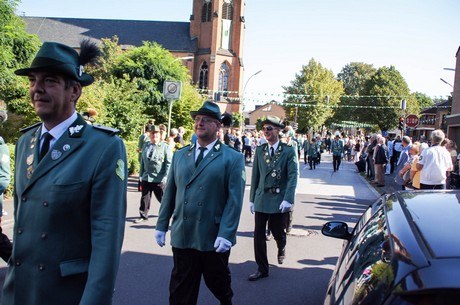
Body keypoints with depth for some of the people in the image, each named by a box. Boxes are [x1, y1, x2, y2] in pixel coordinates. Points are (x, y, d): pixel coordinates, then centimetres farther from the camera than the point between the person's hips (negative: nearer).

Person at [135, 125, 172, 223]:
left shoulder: (166, 147, -5)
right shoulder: (146, 147, 12)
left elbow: (169, 163, -9)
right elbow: (142, 162, 17)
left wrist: (165, 177, -15)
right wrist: (141, 175, 12)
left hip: (159, 179, -5)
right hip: (146, 178, 5)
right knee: (145, 198, 10)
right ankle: (143, 216, 23)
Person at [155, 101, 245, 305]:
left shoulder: (233, 158, -4)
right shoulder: (180, 155, 11)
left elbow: (235, 199, -11)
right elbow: (169, 193, 11)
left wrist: (226, 234, -18)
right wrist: (161, 225, 7)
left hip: (215, 237, -3)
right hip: (182, 236, 3)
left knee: (218, 283, 18)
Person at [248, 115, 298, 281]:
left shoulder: (289, 150, -4)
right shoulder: (259, 150, 7)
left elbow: (293, 176, -10)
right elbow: (255, 176, 9)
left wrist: (288, 199, -18)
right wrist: (252, 199, 8)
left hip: (280, 200, -3)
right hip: (261, 199, 3)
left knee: (278, 232, 10)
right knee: (259, 235, 1)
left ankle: (281, 249, 46)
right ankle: (262, 269, 14)